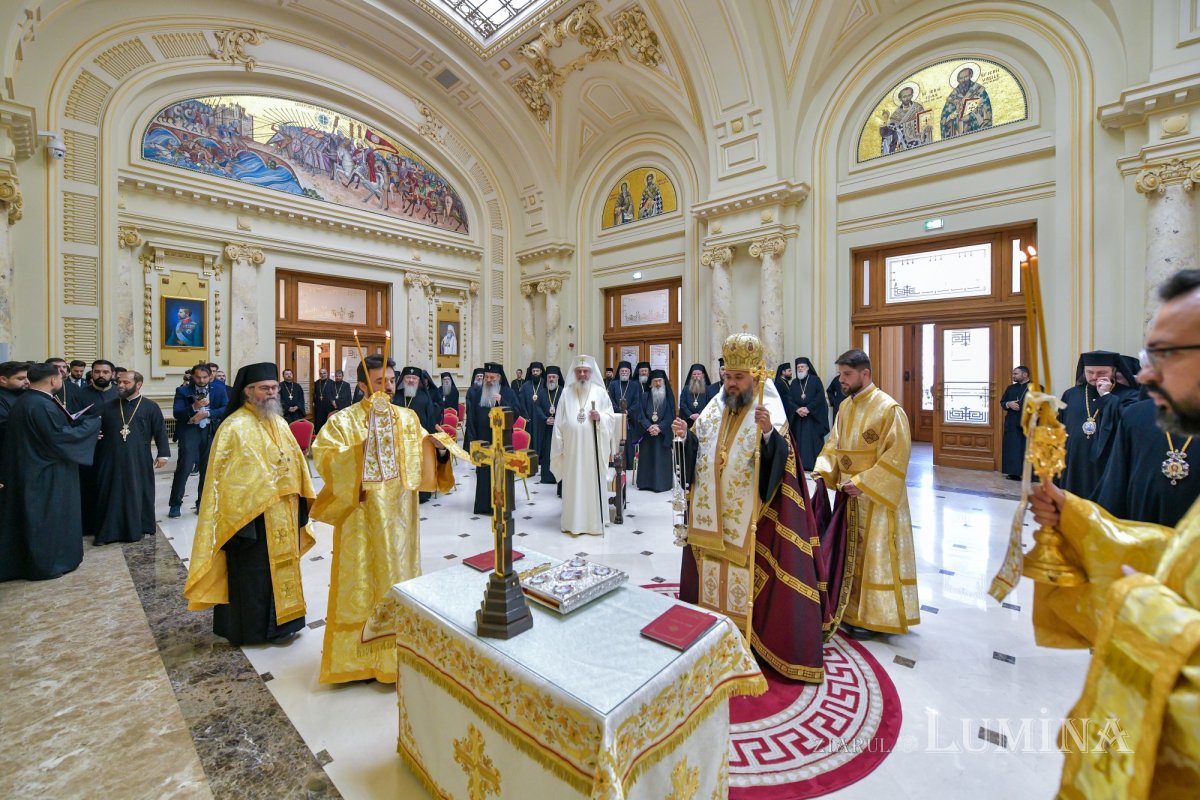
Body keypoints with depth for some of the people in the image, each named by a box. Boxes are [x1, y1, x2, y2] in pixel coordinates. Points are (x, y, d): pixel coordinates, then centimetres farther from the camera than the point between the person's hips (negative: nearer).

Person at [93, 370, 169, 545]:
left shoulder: (150, 407, -1)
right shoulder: (109, 407, 9)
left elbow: (160, 431, -4)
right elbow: (99, 430, 14)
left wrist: (163, 454, -9)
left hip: (139, 461, -3)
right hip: (112, 460, 3)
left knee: (138, 495, 7)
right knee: (111, 495, 8)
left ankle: (139, 528, 19)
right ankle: (107, 531, 18)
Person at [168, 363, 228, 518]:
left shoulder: (219, 390, 5)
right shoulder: (183, 391, 2)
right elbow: (176, 413, -7)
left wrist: (206, 413, -17)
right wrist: (194, 407, -23)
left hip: (211, 432, 2)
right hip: (189, 431, -1)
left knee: (208, 469, 7)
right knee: (184, 466, -9)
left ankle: (202, 503, 19)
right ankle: (175, 503, 5)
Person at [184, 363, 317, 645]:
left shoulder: (279, 423, 8)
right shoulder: (235, 427, -13)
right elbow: (226, 477, -15)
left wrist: (300, 501, 9)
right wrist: (239, 516, -18)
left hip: (283, 514, 7)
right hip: (252, 515, -7)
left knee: (281, 566, 17)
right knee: (253, 572, 7)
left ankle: (279, 621, 32)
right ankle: (252, 628, 23)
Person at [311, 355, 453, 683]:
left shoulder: (408, 417, 6)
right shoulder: (343, 420, -4)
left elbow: (423, 455, 6)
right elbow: (322, 456, -17)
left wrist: (439, 449, -15)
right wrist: (358, 450, -30)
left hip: (398, 516, 4)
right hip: (361, 517, -3)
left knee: (399, 576, 13)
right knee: (361, 579, 5)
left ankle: (398, 652, 30)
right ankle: (358, 655, 23)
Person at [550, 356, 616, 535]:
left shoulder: (600, 392, 3)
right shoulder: (566, 392, 5)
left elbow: (611, 418, 4)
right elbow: (559, 421, 4)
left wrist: (600, 417, -18)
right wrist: (559, 447, -1)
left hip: (593, 448, -1)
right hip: (572, 448, 1)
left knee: (594, 483, 4)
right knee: (573, 483, 6)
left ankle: (595, 521, 16)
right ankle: (574, 521, 17)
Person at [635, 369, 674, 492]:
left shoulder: (669, 397, 4)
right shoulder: (645, 397, 6)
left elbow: (670, 416, -2)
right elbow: (641, 415, -1)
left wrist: (659, 427, -16)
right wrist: (649, 427, -17)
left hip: (663, 435, -1)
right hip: (647, 434, 1)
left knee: (662, 459, -2)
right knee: (646, 459, 3)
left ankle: (661, 483, 4)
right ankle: (646, 483, 9)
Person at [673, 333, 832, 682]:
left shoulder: (770, 412, -9)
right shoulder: (714, 408, 7)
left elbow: (780, 459, -21)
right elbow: (696, 451, 9)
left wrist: (767, 432, -37)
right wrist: (685, 436, -10)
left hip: (748, 517, -5)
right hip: (710, 515, 5)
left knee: (746, 578, 4)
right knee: (709, 572, 16)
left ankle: (751, 638, 22)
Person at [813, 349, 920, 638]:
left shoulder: (888, 408, -15)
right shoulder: (845, 406, 7)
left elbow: (896, 456, -18)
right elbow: (833, 445, 12)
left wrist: (863, 483, -20)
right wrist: (823, 470, -5)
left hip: (877, 496, -7)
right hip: (849, 492, 7)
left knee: (875, 554, 4)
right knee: (851, 551, 16)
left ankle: (875, 616, 19)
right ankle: (852, 608, 31)